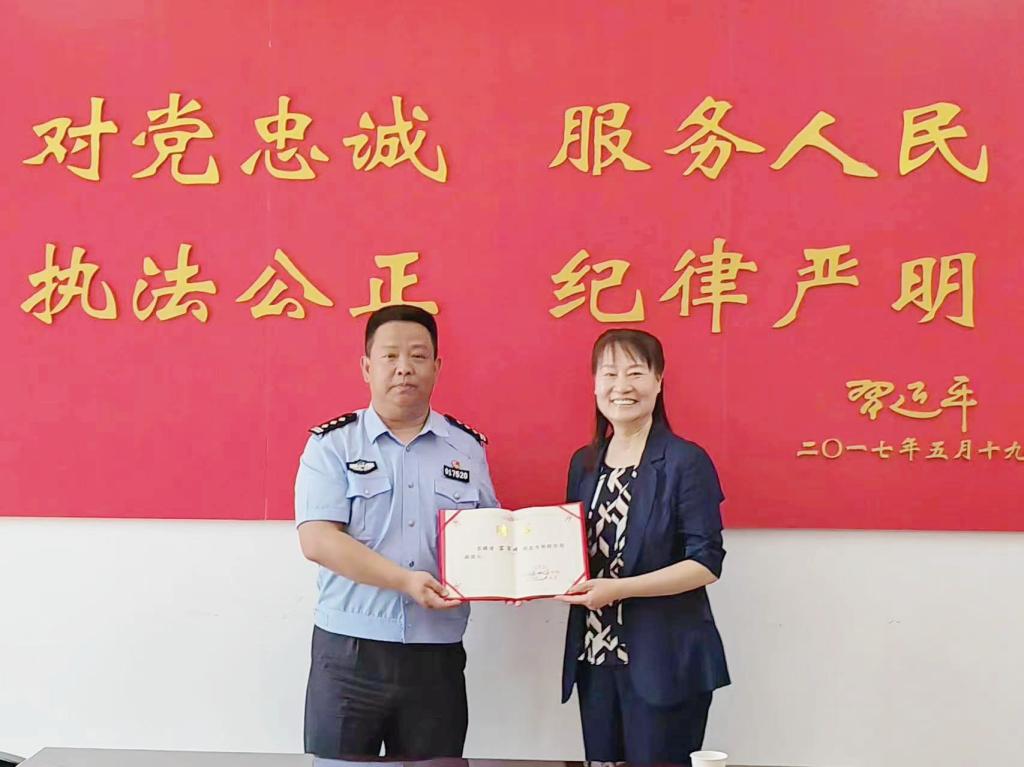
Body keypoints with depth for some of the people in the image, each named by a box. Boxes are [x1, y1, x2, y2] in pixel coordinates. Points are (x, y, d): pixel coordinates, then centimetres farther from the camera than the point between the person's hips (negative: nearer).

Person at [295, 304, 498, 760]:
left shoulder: (468, 448, 8)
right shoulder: (331, 444, -1)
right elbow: (317, 540, -12)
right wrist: (404, 580, -22)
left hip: (438, 657, 2)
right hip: (348, 653, -2)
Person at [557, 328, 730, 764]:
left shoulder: (686, 462, -9)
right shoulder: (584, 463, 10)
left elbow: (707, 563, -14)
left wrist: (619, 588, -21)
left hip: (665, 662, -6)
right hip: (595, 657, 6)